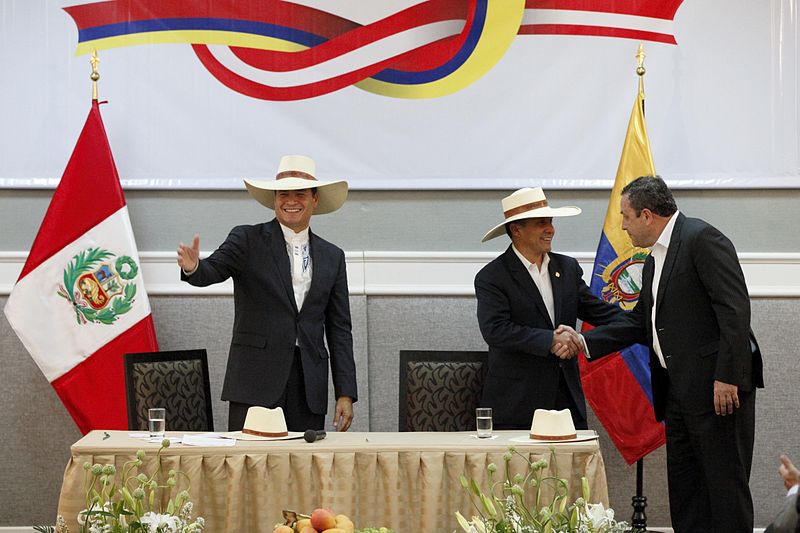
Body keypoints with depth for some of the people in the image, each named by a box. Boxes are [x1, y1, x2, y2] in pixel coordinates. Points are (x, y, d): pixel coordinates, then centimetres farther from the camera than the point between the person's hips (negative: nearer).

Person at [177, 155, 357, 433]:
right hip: (256, 379, -3)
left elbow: (339, 329, 13)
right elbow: (214, 270, -13)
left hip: (310, 386, 3)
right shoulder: (248, 240, 4)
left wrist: (345, 394, 6)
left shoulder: (332, 256, 14)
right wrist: (192, 267, -38)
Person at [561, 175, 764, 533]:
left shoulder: (701, 238, -10)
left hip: (719, 386, -10)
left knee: (725, 484, -7)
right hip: (678, 390, 10)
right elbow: (639, 322, 24)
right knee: (684, 489, 11)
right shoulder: (654, 260, 20)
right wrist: (584, 342, 15)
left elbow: (734, 308, -18)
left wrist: (728, 376, -23)